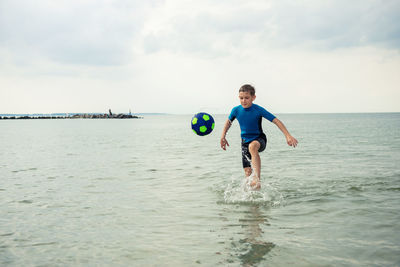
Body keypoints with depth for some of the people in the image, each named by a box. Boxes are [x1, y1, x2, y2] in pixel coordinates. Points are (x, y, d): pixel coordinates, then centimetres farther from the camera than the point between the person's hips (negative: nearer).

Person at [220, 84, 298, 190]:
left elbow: (276, 121, -15)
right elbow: (229, 122, 14)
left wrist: (288, 136, -22)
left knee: (252, 146, -41)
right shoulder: (236, 110, -6)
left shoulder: (258, 110, -16)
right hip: (245, 142, 4)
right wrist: (223, 137, 4)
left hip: (259, 139, -4)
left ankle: (257, 179, -49)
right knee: (247, 172, -5)